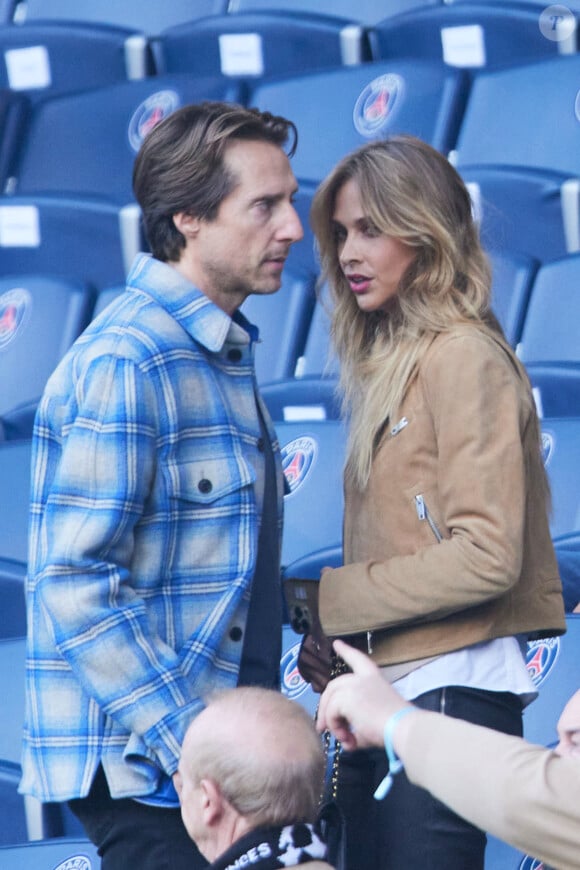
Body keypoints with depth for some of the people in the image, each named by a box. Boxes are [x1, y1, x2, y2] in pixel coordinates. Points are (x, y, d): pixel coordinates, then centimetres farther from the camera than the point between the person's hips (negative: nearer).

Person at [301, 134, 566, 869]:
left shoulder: (465, 359, -8)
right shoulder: (389, 361, 17)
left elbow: (488, 555, -16)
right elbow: (399, 546, 13)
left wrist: (330, 599, -10)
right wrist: (332, 637, -2)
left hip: (448, 691, -8)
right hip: (380, 693, 8)